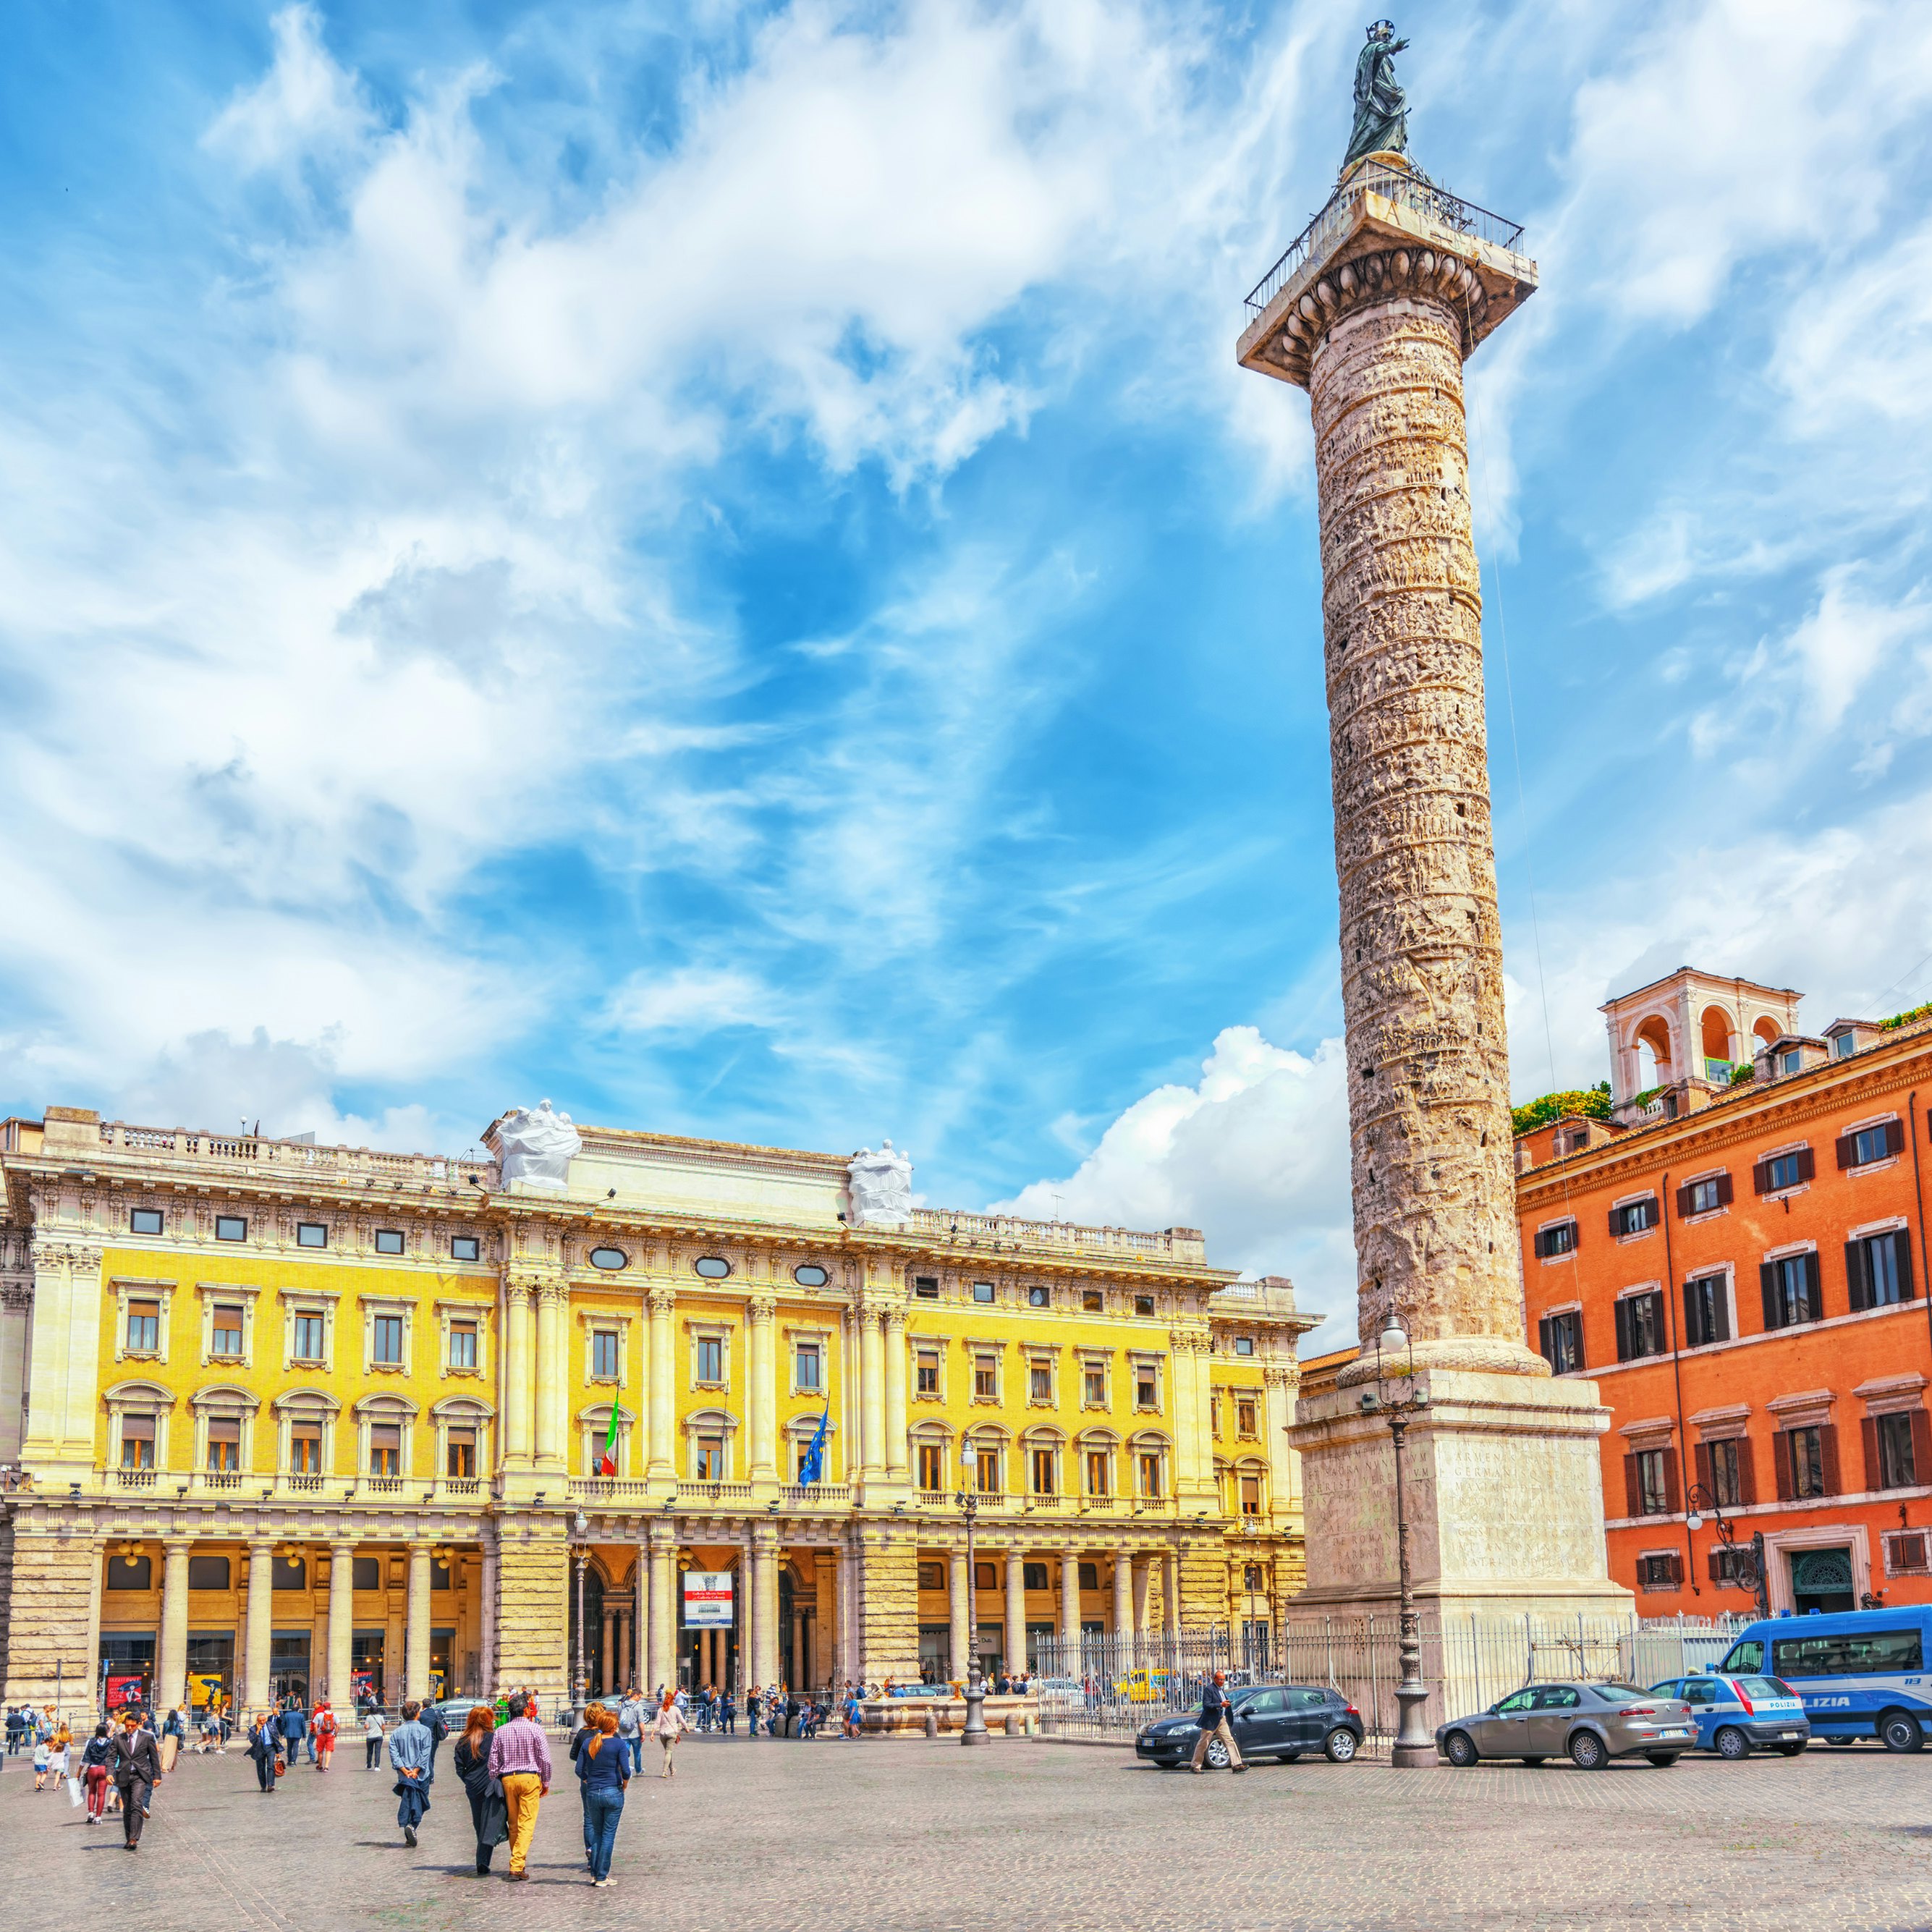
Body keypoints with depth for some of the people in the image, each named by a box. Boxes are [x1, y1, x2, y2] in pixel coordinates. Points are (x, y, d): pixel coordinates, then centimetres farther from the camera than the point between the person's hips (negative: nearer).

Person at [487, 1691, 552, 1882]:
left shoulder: (499, 1732, 6)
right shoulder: (535, 1728, -3)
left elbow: (493, 1762, 5)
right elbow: (545, 1758, -3)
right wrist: (546, 1783, 7)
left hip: (507, 1779, 4)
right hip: (530, 1777, -4)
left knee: (513, 1825, 13)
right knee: (526, 1825, -5)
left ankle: (517, 1864, 19)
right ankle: (517, 1866, -14)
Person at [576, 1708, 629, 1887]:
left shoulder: (588, 1744, 3)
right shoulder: (618, 1744, -8)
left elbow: (579, 1770, 1)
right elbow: (626, 1771, -14)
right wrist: (624, 1786, 5)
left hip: (592, 1793, 4)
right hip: (613, 1793, -4)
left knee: (596, 1833, 17)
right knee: (609, 1835, 3)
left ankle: (594, 1874, 15)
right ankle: (602, 1877, 3)